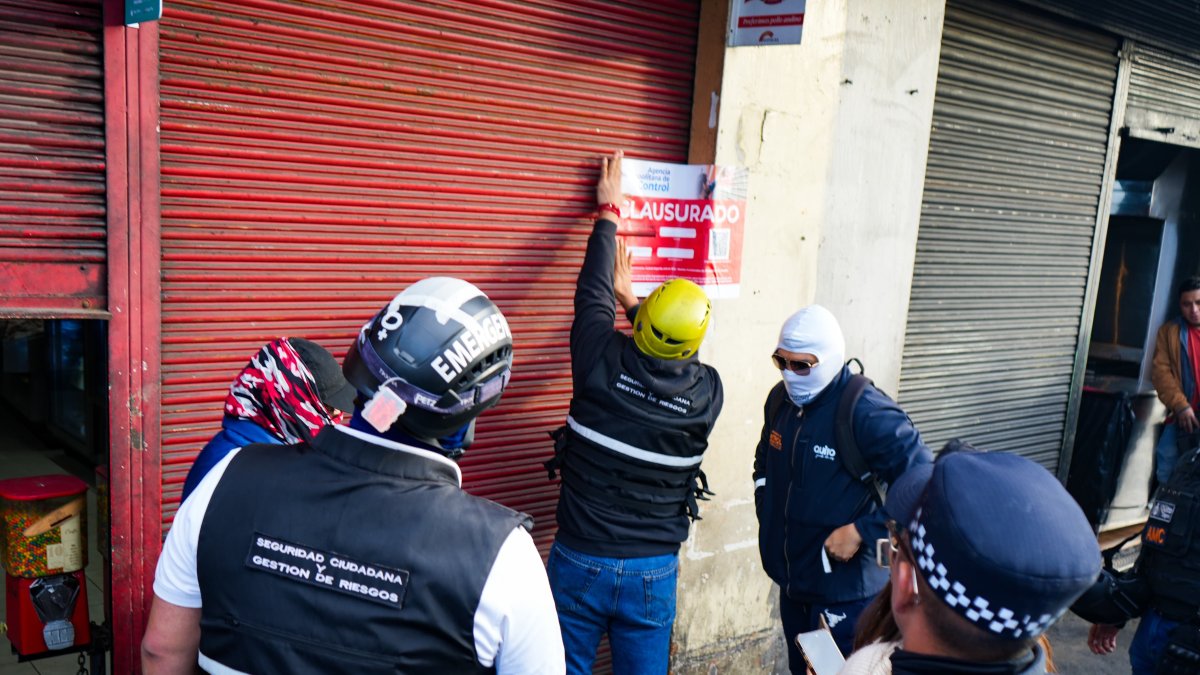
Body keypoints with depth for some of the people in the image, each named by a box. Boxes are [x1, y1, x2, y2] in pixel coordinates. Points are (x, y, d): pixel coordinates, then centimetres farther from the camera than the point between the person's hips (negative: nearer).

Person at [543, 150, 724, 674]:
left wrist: (609, 209, 15)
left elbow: (592, 291, 2)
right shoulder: (709, 393, -10)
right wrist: (632, 300, 24)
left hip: (580, 560, -1)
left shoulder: (602, 363, -16)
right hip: (654, 571, 1)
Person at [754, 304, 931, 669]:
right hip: (791, 581, 7)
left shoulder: (867, 413, -22)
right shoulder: (781, 401, 3)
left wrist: (860, 532, -23)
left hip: (845, 590, -7)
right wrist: (766, 510, 10)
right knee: (801, 667, 22)